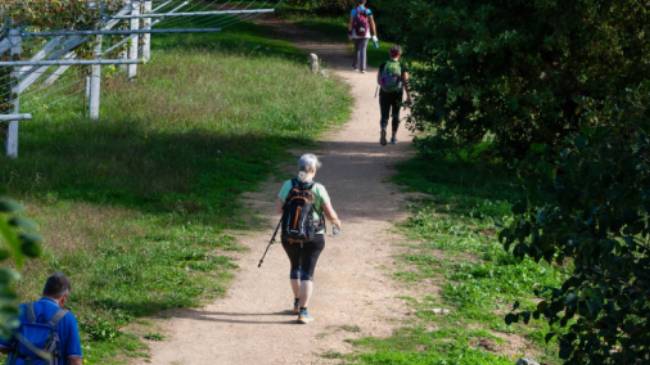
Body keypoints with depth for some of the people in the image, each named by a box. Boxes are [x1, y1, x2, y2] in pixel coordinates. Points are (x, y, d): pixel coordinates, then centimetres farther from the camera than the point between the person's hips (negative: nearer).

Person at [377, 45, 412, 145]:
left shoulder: (383, 65, -3)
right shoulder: (402, 67, -7)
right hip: (397, 94, 0)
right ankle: (394, 137, 21)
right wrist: (408, 96, -6)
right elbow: (406, 82, -10)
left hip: (384, 94, 0)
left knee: (384, 115, 3)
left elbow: (379, 80, 1)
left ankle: (383, 131, -25)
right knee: (395, 115, 16)